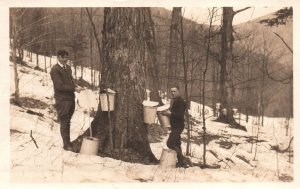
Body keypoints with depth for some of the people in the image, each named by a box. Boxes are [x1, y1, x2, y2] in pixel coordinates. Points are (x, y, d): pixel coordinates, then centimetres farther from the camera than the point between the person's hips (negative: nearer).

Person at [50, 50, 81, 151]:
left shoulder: (68, 67, 12)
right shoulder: (55, 70, -12)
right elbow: (60, 86, -17)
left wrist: (75, 87, -1)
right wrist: (74, 88, -15)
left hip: (71, 98, 7)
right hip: (62, 100, -7)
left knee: (67, 122, 14)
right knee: (64, 123, -2)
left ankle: (67, 142, 22)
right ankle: (66, 145, 5)